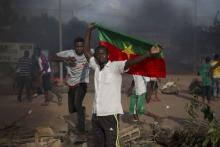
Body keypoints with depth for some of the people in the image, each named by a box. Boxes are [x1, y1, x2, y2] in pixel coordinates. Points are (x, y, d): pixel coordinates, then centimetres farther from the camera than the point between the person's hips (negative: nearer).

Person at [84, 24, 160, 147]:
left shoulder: (115, 66, -8)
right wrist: (89, 30, 17)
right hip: (96, 114, 6)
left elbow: (130, 62, -23)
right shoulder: (96, 67, 9)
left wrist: (149, 54, -37)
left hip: (110, 114, -6)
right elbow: (86, 50, 16)